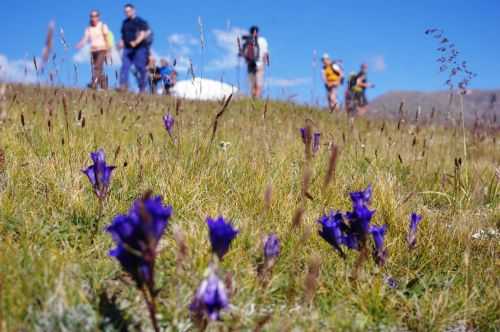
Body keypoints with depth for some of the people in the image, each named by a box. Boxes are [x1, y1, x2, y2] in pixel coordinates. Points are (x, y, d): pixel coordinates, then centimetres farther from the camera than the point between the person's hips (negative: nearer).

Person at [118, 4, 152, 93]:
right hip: (127, 49, 5)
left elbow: (143, 34, -11)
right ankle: (123, 86, -17)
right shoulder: (125, 22, 18)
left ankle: (142, 89, 8)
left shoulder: (140, 22, -2)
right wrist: (122, 42, 9)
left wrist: (136, 42, -24)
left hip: (139, 49, -5)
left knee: (140, 68, -1)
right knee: (124, 67, -9)